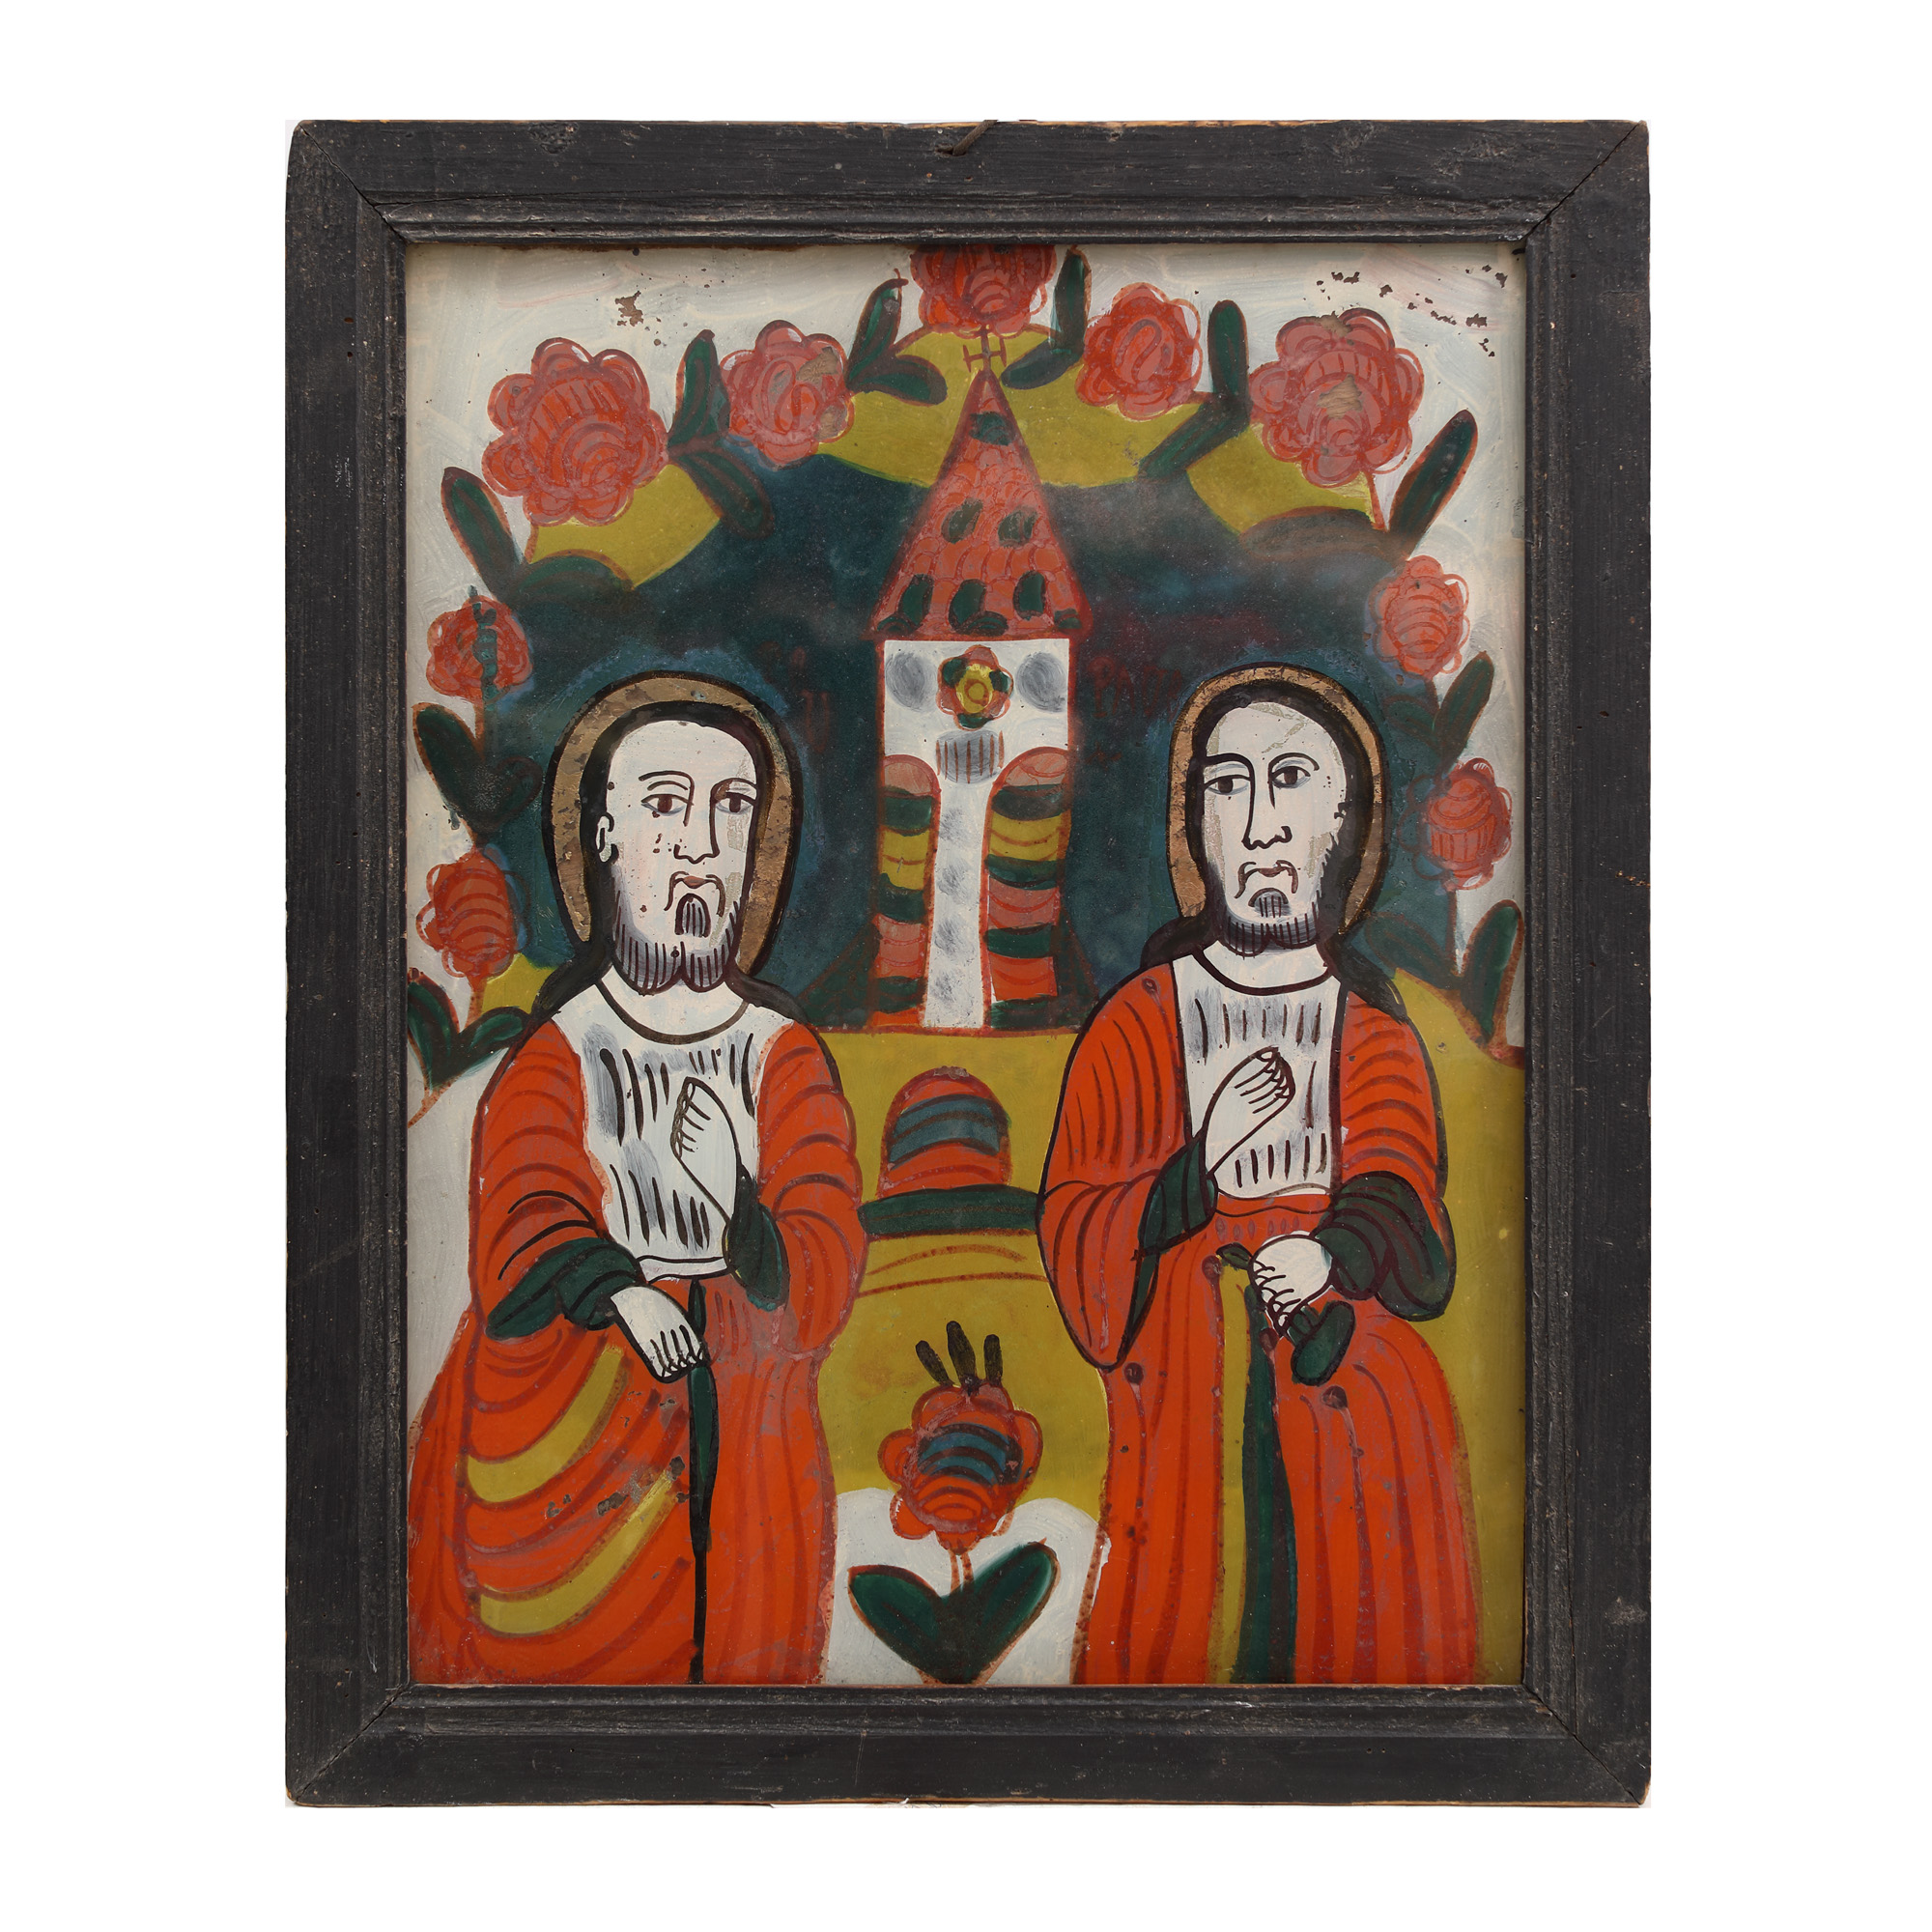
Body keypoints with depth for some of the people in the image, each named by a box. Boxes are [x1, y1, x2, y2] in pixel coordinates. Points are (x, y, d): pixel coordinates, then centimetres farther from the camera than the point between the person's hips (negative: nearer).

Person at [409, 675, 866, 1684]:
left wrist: (737, 1212, -27)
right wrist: (620, 1294, -34)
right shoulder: (550, 1059, -1)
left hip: (744, 1461, 1)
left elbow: (820, 1294, -7)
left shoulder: (789, 1059, 1)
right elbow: (517, 1244, -15)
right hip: (565, 1465, -1)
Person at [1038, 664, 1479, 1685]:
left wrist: (1330, 1257, -27)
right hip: (1183, 1421, -1)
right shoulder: (1137, 1025, 2)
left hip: (1360, 1418, 1)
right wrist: (1199, 1168, -19)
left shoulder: (1377, 1033, 6)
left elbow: (1405, 1215, -5)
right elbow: (1075, 1246, -2)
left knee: (1359, 1641, 3)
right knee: (1183, 1644, 0)